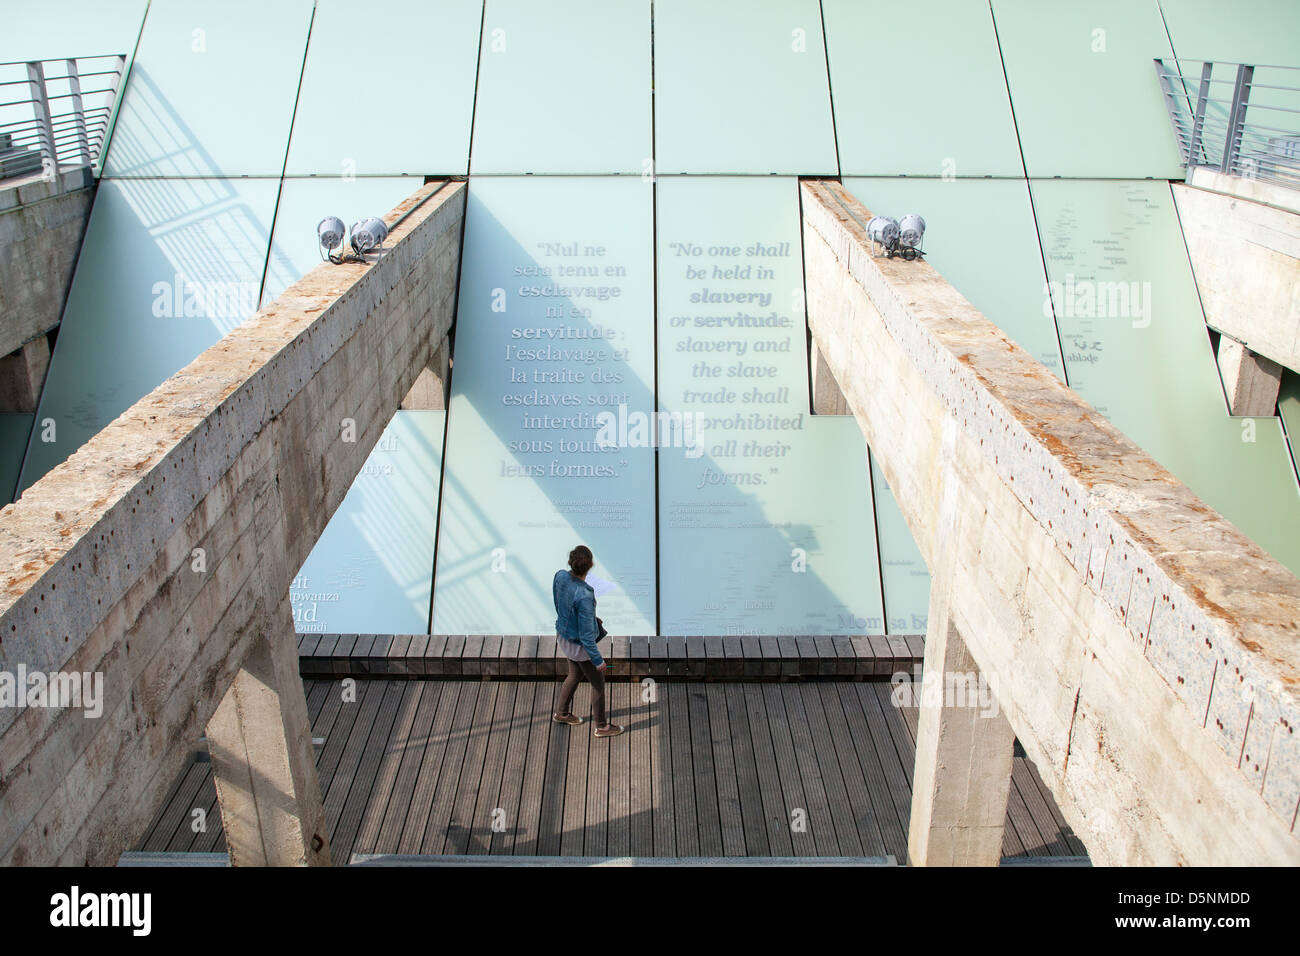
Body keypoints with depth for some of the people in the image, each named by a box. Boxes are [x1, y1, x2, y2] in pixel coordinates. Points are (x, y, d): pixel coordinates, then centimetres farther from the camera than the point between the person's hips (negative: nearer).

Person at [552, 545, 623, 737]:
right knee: (598, 682, 15)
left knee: (575, 674, 30)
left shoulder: (560, 576, -16)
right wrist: (598, 660, -15)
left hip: (563, 633, 8)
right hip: (579, 645, -7)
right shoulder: (584, 596, -39)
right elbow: (586, 634, -29)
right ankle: (601, 726, 33)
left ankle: (561, 713, 49)